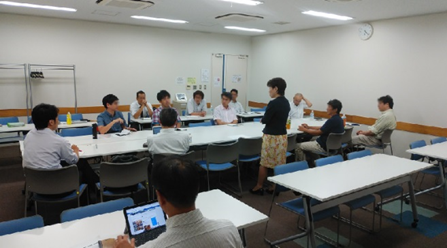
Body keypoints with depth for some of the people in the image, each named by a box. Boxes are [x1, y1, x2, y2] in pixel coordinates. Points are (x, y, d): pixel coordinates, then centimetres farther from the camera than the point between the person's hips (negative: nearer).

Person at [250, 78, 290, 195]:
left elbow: (265, 120, -13)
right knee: (279, 163, 11)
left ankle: (259, 187, 16)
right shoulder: (286, 103, 6)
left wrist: (262, 119, 6)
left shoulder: (273, 103, -20)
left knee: (264, 163, 5)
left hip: (271, 137, -7)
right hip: (283, 136, 7)